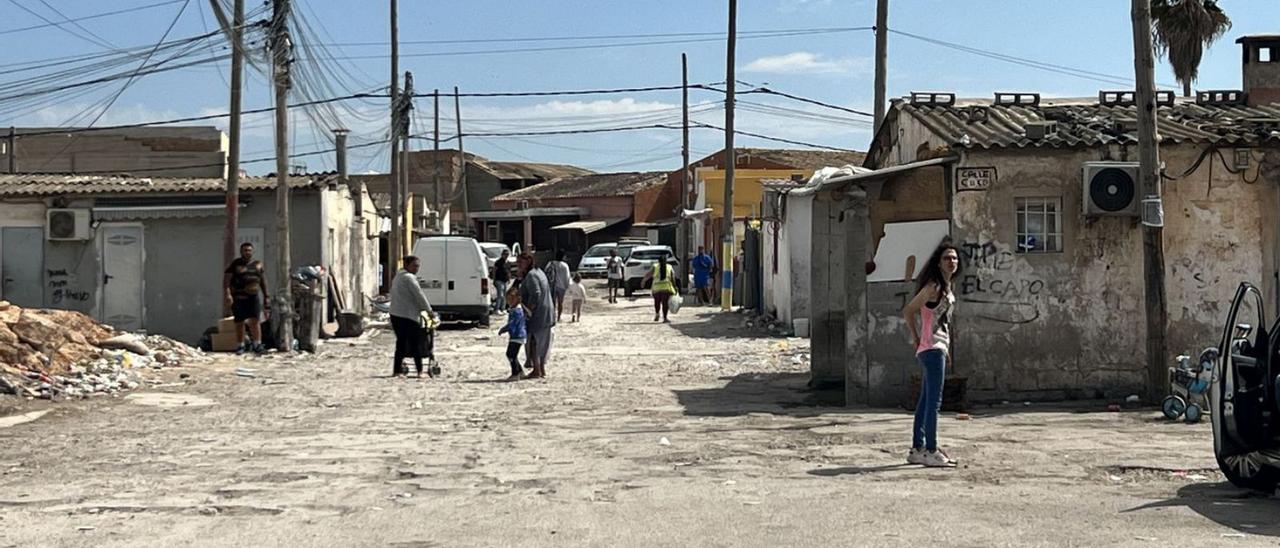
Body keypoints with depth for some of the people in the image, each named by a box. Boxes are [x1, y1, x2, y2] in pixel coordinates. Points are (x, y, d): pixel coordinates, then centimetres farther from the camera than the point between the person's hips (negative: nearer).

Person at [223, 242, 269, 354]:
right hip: (239, 297, -1)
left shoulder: (258, 264, 13)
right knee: (239, 323, 4)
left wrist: (266, 297, 15)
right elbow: (226, 280, -6)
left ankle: (257, 345, -10)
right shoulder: (235, 265, 2)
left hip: (255, 295, 1)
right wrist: (227, 294, -19)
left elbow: (263, 281, 18)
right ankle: (240, 346, 14)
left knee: (255, 320, -10)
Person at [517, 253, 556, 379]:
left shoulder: (530, 276, -16)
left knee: (533, 342, -3)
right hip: (546, 315, 10)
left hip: (536, 315, -10)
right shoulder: (539, 272, 15)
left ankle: (536, 371, -1)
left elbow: (535, 294, -24)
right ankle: (542, 370, 21)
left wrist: (528, 310, -20)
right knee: (541, 343, 15)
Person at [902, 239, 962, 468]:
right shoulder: (934, 286, -13)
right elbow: (908, 310, -12)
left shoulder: (947, 287, 15)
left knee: (926, 401, 12)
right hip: (932, 347, -10)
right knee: (934, 401, -10)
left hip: (938, 348, 10)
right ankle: (931, 451, -10)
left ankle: (917, 449, 17)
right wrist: (916, 339, -7)